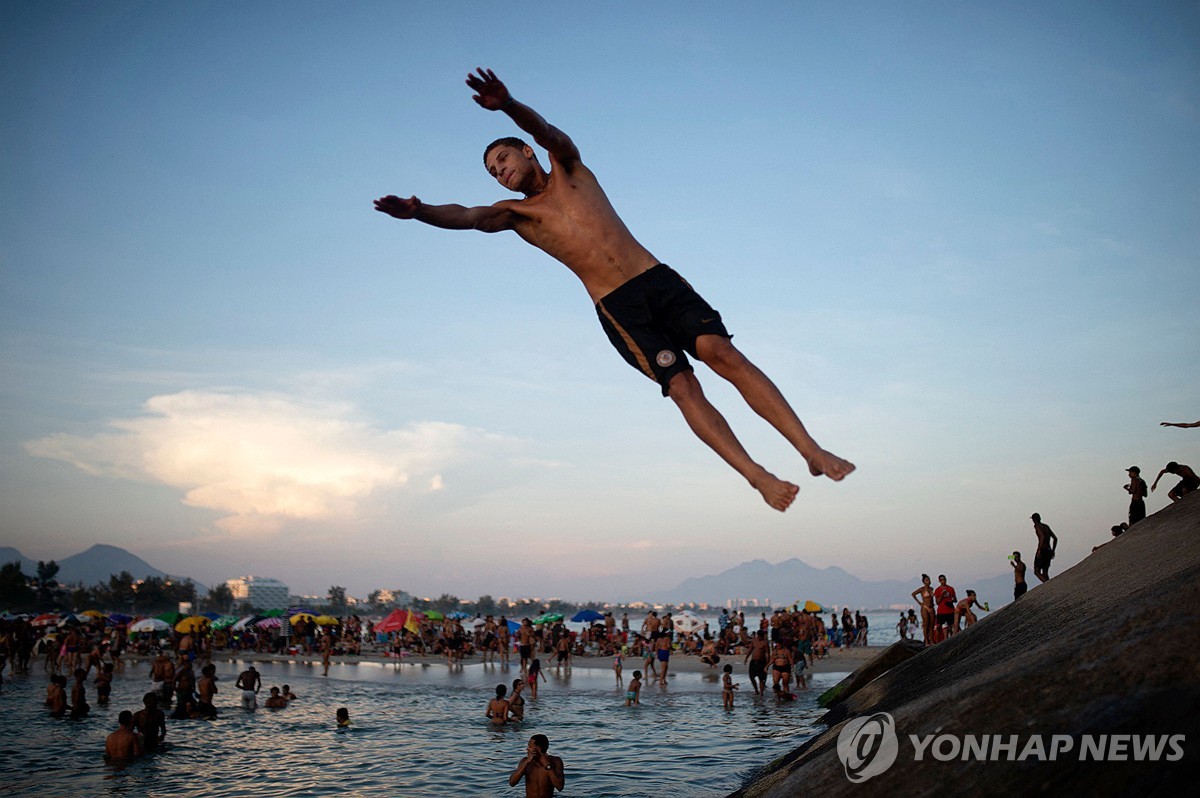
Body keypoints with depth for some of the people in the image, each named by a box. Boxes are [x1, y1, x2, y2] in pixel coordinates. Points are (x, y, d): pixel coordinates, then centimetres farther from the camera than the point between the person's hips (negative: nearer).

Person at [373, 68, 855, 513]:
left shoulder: (569, 169, 16)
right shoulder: (516, 214, 15)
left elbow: (546, 131, -5)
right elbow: (468, 217, -5)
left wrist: (508, 105, -26)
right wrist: (418, 212, -25)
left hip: (660, 280, 0)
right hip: (616, 308, 0)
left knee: (724, 355, -16)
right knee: (682, 386, -16)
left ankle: (811, 450, -16)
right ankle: (758, 477, -16)